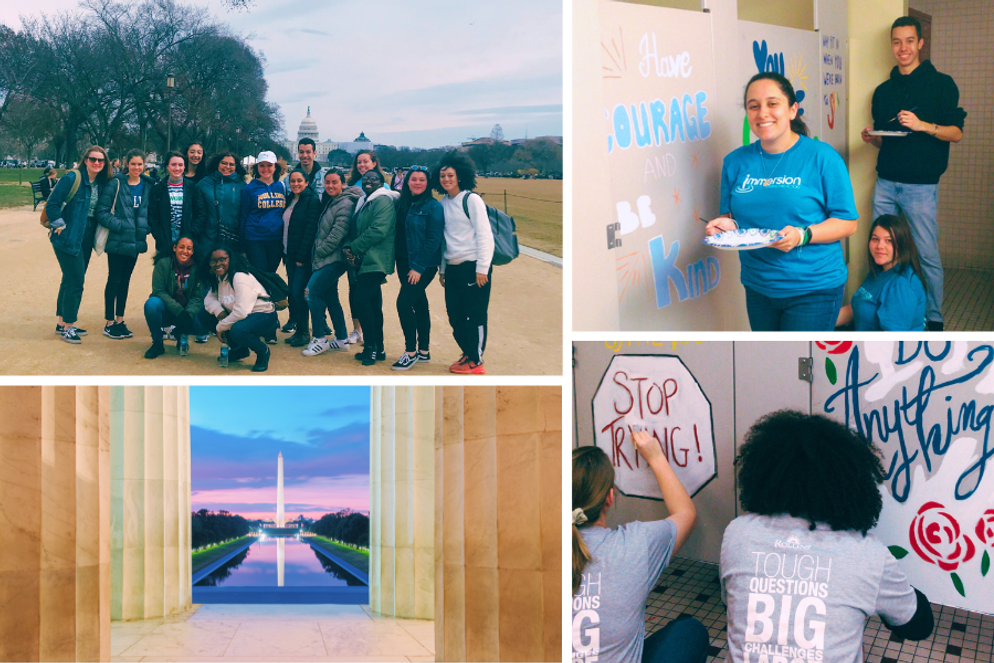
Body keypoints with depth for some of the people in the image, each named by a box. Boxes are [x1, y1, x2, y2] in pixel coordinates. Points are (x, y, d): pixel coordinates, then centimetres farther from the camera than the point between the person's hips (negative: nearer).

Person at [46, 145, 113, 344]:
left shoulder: (101, 183, 7)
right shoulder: (72, 178, -13)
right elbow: (52, 204, -15)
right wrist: (60, 225, -15)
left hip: (86, 238, 7)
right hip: (68, 238, -7)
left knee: (71, 280, 15)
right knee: (75, 282, -7)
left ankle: (62, 322, 26)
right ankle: (67, 327, 3)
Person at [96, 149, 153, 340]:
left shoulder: (148, 186, 6)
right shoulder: (115, 184, -8)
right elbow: (102, 212, -10)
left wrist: (145, 227, -2)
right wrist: (119, 225, -19)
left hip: (136, 242, 4)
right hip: (117, 241, -4)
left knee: (125, 280, 12)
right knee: (114, 280, 1)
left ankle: (120, 320, 21)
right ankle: (109, 323, 9)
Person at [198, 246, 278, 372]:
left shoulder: (241, 278, -23)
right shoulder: (218, 279, 5)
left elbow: (241, 312, -31)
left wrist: (220, 327, -19)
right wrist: (219, 311, -12)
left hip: (264, 316, -9)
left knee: (237, 331, -39)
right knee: (204, 315, 0)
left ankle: (263, 352, -7)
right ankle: (239, 350, 10)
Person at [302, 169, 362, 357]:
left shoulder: (345, 204, -15)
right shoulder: (329, 201, 14)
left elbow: (336, 235, -19)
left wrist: (318, 253, -11)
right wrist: (317, 254, 10)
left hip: (334, 259, -9)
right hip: (327, 259, 9)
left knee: (312, 291, -13)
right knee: (330, 296, 12)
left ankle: (320, 339, -7)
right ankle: (342, 339, 19)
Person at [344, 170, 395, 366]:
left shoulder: (383, 201, -9)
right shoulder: (363, 203, 21)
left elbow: (378, 231, -20)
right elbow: (355, 230, 21)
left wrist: (354, 247, -14)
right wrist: (348, 246, 0)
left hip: (375, 260, -9)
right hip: (364, 260, 9)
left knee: (362, 299, -16)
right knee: (372, 303, 10)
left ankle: (371, 347, -10)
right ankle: (378, 349, 16)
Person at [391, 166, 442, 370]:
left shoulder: (433, 206, -9)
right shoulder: (402, 204, 10)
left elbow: (433, 240, -14)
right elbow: (398, 235, 14)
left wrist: (418, 267, -17)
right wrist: (400, 265, 5)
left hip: (424, 265, -7)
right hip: (405, 264, 7)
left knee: (404, 302, -15)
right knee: (419, 303, 12)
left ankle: (410, 352, -6)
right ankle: (423, 351, 21)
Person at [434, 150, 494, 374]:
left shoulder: (471, 199, -7)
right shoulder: (444, 203, 12)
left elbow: (485, 235, -10)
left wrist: (482, 269, -14)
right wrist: (442, 268, 15)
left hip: (473, 266, -7)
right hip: (453, 268, 7)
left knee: (475, 315, -2)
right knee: (455, 316, 9)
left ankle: (476, 361, 7)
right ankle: (468, 354, 25)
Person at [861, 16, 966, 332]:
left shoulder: (941, 84, 1)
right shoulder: (883, 90, 15)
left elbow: (956, 133, -4)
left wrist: (923, 126, -20)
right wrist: (871, 138, -1)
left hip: (921, 185, -4)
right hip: (885, 184, 4)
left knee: (927, 255, -2)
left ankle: (934, 318, 10)